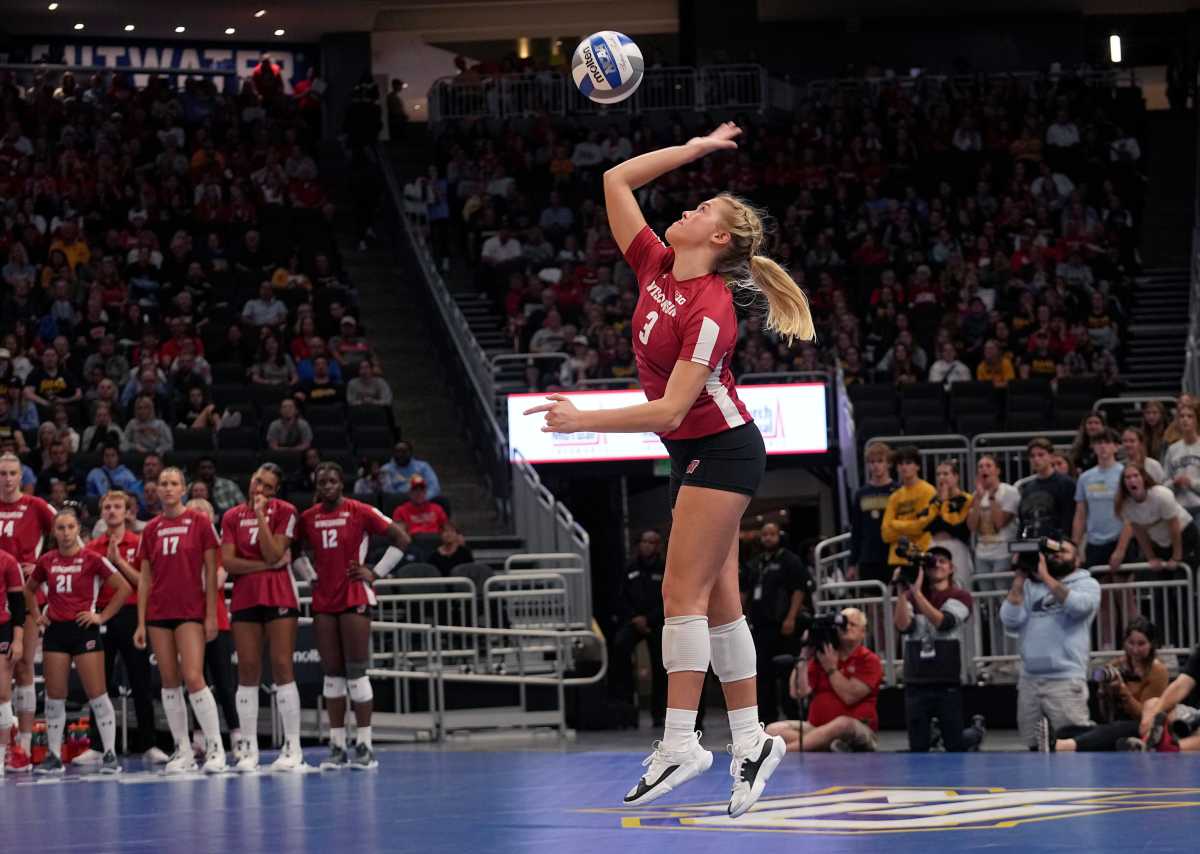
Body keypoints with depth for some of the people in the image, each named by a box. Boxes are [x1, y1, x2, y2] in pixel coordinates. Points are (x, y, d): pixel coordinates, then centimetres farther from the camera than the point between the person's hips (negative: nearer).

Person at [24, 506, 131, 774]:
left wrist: (103, 616, -6)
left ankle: (110, 754, -2)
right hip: (55, 631, 4)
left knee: (97, 695, -6)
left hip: (84, 630, -4)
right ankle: (54, 756, 11)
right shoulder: (46, 561, 8)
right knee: (54, 697, 5)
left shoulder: (91, 559, -4)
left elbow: (124, 587, -4)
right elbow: (29, 589, 25)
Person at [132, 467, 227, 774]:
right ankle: (183, 751, 9)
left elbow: (211, 571, -2)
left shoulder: (199, 523, -1)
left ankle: (215, 747, -7)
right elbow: (145, 578, 11)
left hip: (191, 611, -4)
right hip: (159, 613, 4)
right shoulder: (151, 529, 9)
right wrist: (141, 623, 6)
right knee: (169, 682, 4)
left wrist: (211, 614, -7)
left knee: (193, 677, -14)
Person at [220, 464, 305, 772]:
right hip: (245, 597, 3)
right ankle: (249, 749, 5)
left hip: (279, 596, -3)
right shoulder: (232, 517, 9)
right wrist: (265, 565, -10)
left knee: (282, 667, -7)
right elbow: (228, 562, -1)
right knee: (247, 672, 1)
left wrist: (261, 516, -13)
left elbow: (273, 554, -11)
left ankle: (293, 748, -5)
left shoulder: (284, 512, 0)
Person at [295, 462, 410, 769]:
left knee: (357, 672, -7)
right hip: (323, 601, 4)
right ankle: (337, 746, 7)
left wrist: (376, 572, -4)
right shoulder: (308, 518, 7)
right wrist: (310, 574, 9)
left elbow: (401, 539, -3)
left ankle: (364, 746, -5)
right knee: (332, 673, 5)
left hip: (354, 597, -4)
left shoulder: (360, 512, -4)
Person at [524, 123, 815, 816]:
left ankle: (681, 745, -17)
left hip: (721, 450, -9)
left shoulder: (710, 310, -22)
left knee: (685, 592, -14)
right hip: (695, 453, 9)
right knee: (717, 599, 7)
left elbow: (670, 409, -25)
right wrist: (696, 148, 7)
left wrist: (584, 421, -27)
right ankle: (751, 741, 9)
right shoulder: (655, 268, 1)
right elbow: (617, 181, 6)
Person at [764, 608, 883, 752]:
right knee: (774, 729, -20)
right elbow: (797, 693, 2)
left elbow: (849, 696, -13)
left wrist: (830, 668, -7)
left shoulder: (869, 661, 2)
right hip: (816, 726, 5)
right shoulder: (820, 656, 14)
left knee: (843, 724, -41)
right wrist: (804, 656, -1)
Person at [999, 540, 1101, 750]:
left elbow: (1078, 606, -14)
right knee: (1034, 748, 7)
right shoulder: (1031, 586, 17)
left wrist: (1045, 576, -10)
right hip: (1029, 680, 4)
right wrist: (1019, 580, 1)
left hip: (1065, 679, -4)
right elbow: (1010, 620, 5)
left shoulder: (1086, 584, 8)